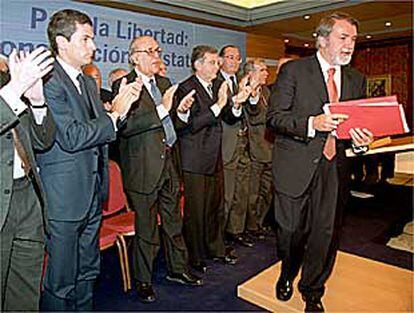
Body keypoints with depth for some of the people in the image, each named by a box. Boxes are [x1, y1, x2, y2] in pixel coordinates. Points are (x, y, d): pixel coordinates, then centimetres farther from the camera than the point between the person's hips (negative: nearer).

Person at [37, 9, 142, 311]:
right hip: (64, 198, -8)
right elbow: (71, 137, -23)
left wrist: (120, 106, -2)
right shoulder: (48, 82, -15)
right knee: (60, 281, 7)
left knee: (87, 273, 22)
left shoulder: (89, 83, 13)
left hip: (92, 195, 9)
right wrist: (115, 114, -14)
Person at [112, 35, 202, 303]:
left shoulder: (164, 83, 13)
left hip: (169, 164, 7)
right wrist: (161, 109, -28)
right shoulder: (124, 85, -10)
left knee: (174, 222, 18)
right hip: (143, 168, -6)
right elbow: (125, 126, -24)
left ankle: (178, 269, 36)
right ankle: (144, 281, 26)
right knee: (146, 228, 7)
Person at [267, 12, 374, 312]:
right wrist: (311, 123, -23)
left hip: (334, 167, 4)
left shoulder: (357, 79, 12)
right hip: (297, 165, -3)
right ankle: (287, 276, 40)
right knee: (292, 229, 8)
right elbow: (274, 115, -9)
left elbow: (358, 122, 15)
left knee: (326, 233, 9)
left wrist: (362, 141, -8)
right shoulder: (293, 70, -3)